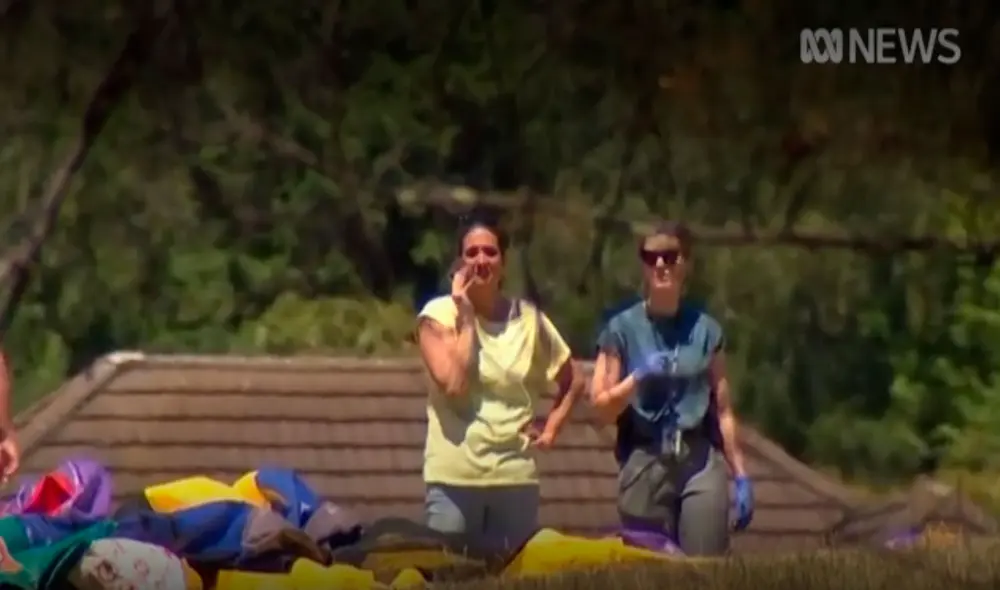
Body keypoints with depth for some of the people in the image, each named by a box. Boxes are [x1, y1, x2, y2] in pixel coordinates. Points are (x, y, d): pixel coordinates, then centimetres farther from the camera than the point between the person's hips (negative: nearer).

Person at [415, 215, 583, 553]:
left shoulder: (528, 319, 6)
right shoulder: (438, 314, -2)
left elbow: (572, 382, 19)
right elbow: (453, 383, -17)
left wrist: (552, 426, 4)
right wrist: (465, 316, -11)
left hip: (516, 476, 3)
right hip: (454, 477, -3)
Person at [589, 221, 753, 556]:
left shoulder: (705, 328, 9)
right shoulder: (623, 328, 4)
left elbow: (722, 409, 11)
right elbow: (602, 407, 3)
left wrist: (740, 475, 8)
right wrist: (638, 378, -13)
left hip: (701, 461, 1)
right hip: (645, 463, -1)